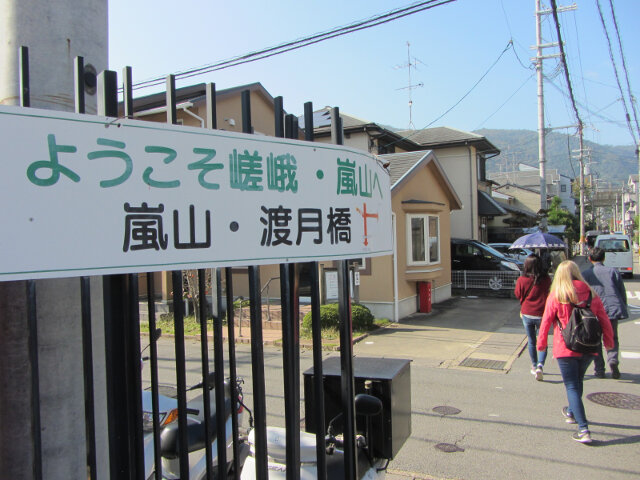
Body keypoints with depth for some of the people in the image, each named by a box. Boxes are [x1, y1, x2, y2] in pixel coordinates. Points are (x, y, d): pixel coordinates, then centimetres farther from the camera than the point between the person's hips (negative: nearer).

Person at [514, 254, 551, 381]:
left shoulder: (522, 280, -11)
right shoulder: (546, 279, -10)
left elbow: (518, 295, 2)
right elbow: (549, 293, 7)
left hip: (527, 314, 1)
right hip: (542, 314, -1)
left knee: (531, 341, 16)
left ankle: (534, 366, 26)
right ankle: (540, 365, -11)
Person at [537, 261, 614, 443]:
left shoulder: (555, 296, -10)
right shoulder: (591, 294, -1)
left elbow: (546, 322, -6)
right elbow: (604, 320, 5)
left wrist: (541, 343, 8)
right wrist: (608, 341, 20)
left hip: (566, 348, -4)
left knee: (572, 386, 1)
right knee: (578, 381, 24)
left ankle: (583, 429, -7)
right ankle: (572, 412, 43)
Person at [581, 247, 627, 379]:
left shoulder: (585, 274, 4)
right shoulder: (613, 271, 8)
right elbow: (622, 292, 8)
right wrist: (623, 308, 19)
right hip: (613, 308, 1)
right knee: (612, 338, 16)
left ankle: (599, 369, 8)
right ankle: (613, 359, -10)